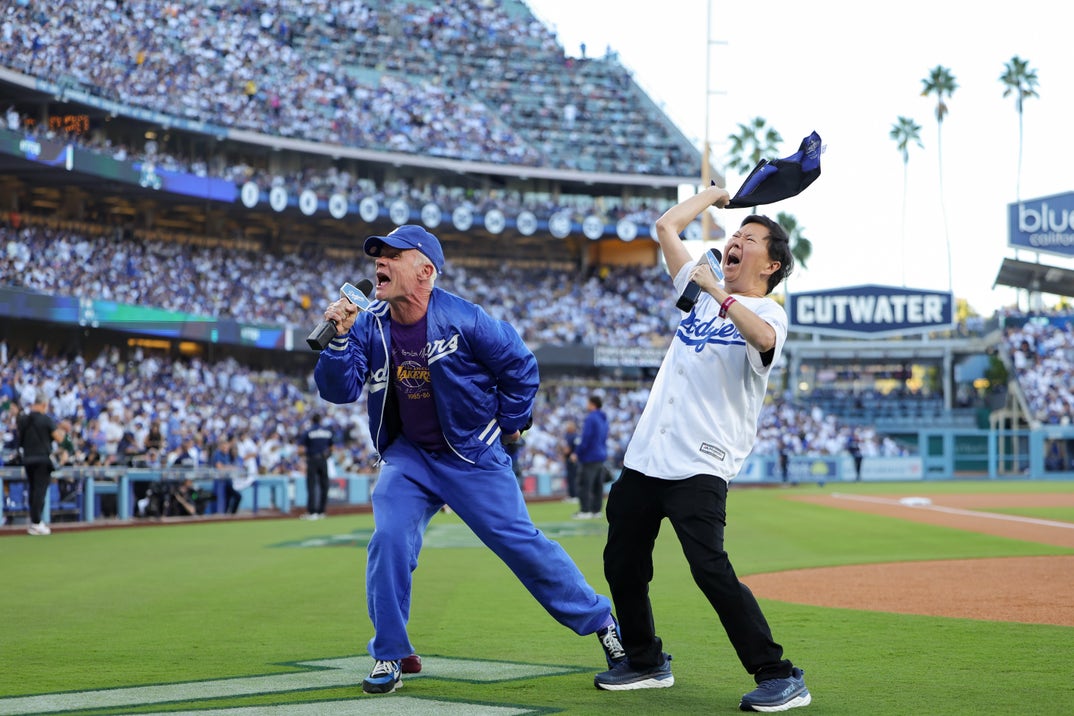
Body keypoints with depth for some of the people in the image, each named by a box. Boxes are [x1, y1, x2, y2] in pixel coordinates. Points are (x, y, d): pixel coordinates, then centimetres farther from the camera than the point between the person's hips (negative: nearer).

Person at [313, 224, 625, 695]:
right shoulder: (369, 325, -7)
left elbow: (520, 366, -6)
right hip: (408, 456, 3)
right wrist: (339, 339, -28)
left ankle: (600, 622, 13)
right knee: (389, 541, -14)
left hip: (473, 457, -3)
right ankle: (389, 656, 2)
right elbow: (339, 390, -12)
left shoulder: (463, 320, -19)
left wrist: (510, 426, 2)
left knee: (521, 542, -3)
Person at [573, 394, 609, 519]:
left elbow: (585, 439, -18)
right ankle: (596, 510, 13)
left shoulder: (591, 418, -15)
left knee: (584, 484, -6)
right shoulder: (604, 419, 12)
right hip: (601, 455, 9)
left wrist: (577, 453, -10)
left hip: (589, 457, -9)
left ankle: (585, 510, -9)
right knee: (598, 485, 10)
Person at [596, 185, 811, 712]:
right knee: (622, 563, 13)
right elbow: (666, 226, 23)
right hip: (644, 456, 8)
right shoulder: (703, 292, 18)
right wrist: (718, 192, 28)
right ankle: (645, 662, 31)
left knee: (710, 570, -20)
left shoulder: (768, 312, -3)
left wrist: (718, 292, -28)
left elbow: (763, 338, -28)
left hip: (700, 467, -8)